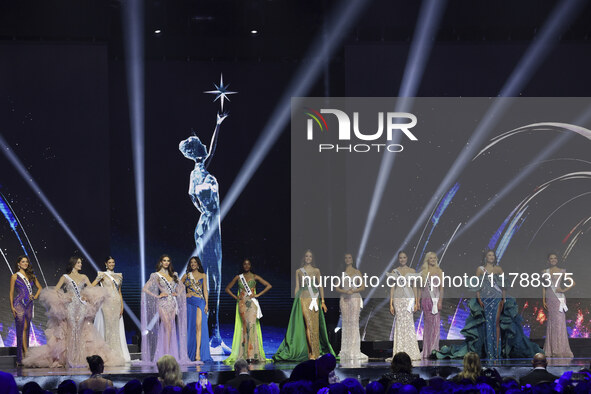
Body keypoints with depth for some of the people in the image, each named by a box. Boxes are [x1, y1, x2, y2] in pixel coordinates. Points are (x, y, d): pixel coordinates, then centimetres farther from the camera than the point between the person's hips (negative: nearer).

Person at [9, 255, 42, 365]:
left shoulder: (31, 276, 14)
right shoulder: (15, 276, 1)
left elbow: (39, 287, 24)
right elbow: (11, 293, 0)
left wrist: (35, 296, 7)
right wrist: (12, 307, -7)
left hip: (29, 304, 5)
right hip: (19, 304, -5)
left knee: (26, 328, 3)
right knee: (22, 328, -10)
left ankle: (21, 358, 4)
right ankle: (26, 353, -12)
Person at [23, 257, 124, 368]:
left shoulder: (84, 277, 15)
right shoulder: (65, 277, 7)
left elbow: (93, 291, 15)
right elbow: (54, 291, 3)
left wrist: (87, 297, -3)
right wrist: (64, 298, -9)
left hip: (82, 308, 3)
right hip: (70, 308, -3)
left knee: (80, 334, -3)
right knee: (72, 333, -10)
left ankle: (80, 360, 0)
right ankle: (71, 361, -9)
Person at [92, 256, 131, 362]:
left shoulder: (118, 276, 16)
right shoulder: (103, 275, 2)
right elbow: (91, 286, -6)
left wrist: (122, 306, 9)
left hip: (117, 303, 4)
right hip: (107, 303, -4)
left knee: (117, 328, 3)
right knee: (108, 326, -6)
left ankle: (118, 354, 5)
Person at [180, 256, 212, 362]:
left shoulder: (203, 275, 11)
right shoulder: (186, 276, 12)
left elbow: (205, 290, 6)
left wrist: (206, 304, -2)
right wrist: (184, 295, 0)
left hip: (200, 302, -1)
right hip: (189, 302, 1)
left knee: (199, 326, -13)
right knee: (189, 326, 0)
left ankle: (198, 353, -20)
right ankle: (189, 353, 4)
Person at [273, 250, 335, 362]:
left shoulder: (316, 271, 10)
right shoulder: (299, 271, 10)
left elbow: (320, 286, 8)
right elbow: (297, 287, 10)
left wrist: (322, 301, 1)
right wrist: (296, 301, 5)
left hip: (314, 299, 1)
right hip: (303, 299, -1)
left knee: (315, 325, -3)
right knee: (308, 324, -11)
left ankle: (314, 352, 0)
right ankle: (312, 352, -11)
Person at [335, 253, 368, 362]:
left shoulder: (357, 272, 8)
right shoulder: (342, 272, 11)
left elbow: (363, 287, 6)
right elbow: (337, 288, 9)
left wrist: (353, 291, -12)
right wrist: (345, 291, -10)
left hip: (355, 298, -2)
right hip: (344, 299, 2)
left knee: (354, 322, -8)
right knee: (345, 322, -2)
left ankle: (354, 350, -8)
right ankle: (346, 351, 0)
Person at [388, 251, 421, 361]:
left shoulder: (412, 271, 9)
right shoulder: (394, 272, 7)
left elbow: (414, 287, 9)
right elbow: (392, 287, 6)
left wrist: (416, 302, 3)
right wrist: (391, 304, 0)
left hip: (409, 299, 0)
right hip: (398, 299, 0)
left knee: (408, 323, -5)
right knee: (400, 323, -4)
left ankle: (411, 352, -2)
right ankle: (400, 352, -2)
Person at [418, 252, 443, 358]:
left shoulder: (439, 271, 5)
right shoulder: (423, 272, 9)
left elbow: (441, 287, 0)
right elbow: (421, 287, 11)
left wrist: (440, 301, -9)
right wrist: (418, 301, 6)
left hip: (436, 298, -1)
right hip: (426, 299, 1)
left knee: (435, 323, -6)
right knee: (427, 323, 4)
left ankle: (434, 349, -4)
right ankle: (427, 350, 8)